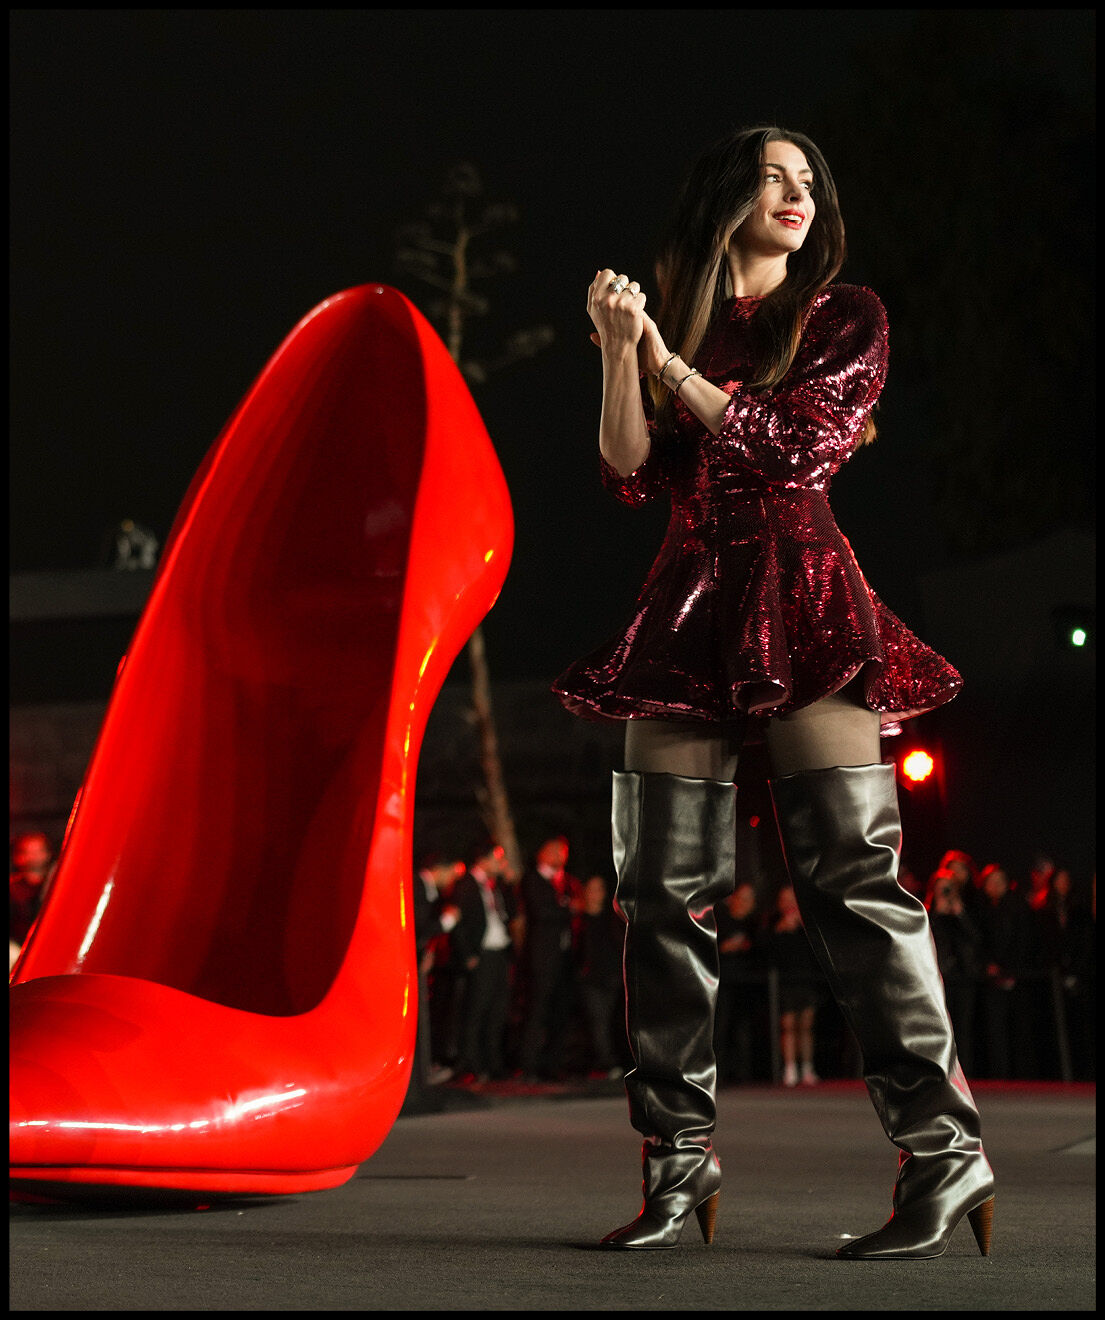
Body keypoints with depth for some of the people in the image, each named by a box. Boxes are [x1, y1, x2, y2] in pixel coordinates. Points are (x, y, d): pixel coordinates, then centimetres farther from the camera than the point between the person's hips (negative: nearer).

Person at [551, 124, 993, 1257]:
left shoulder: (844, 316, 10)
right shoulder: (674, 326, 16)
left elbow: (802, 443, -6)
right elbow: (630, 473, 5)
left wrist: (671, 365, -4)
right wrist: (621, 353, -8)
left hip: (803, 606, -3)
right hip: (690, 605, 3)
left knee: (852, 872, -13)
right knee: (666, 891, -1)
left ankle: (943, 1151, -11)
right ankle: (679, 1160, 7)